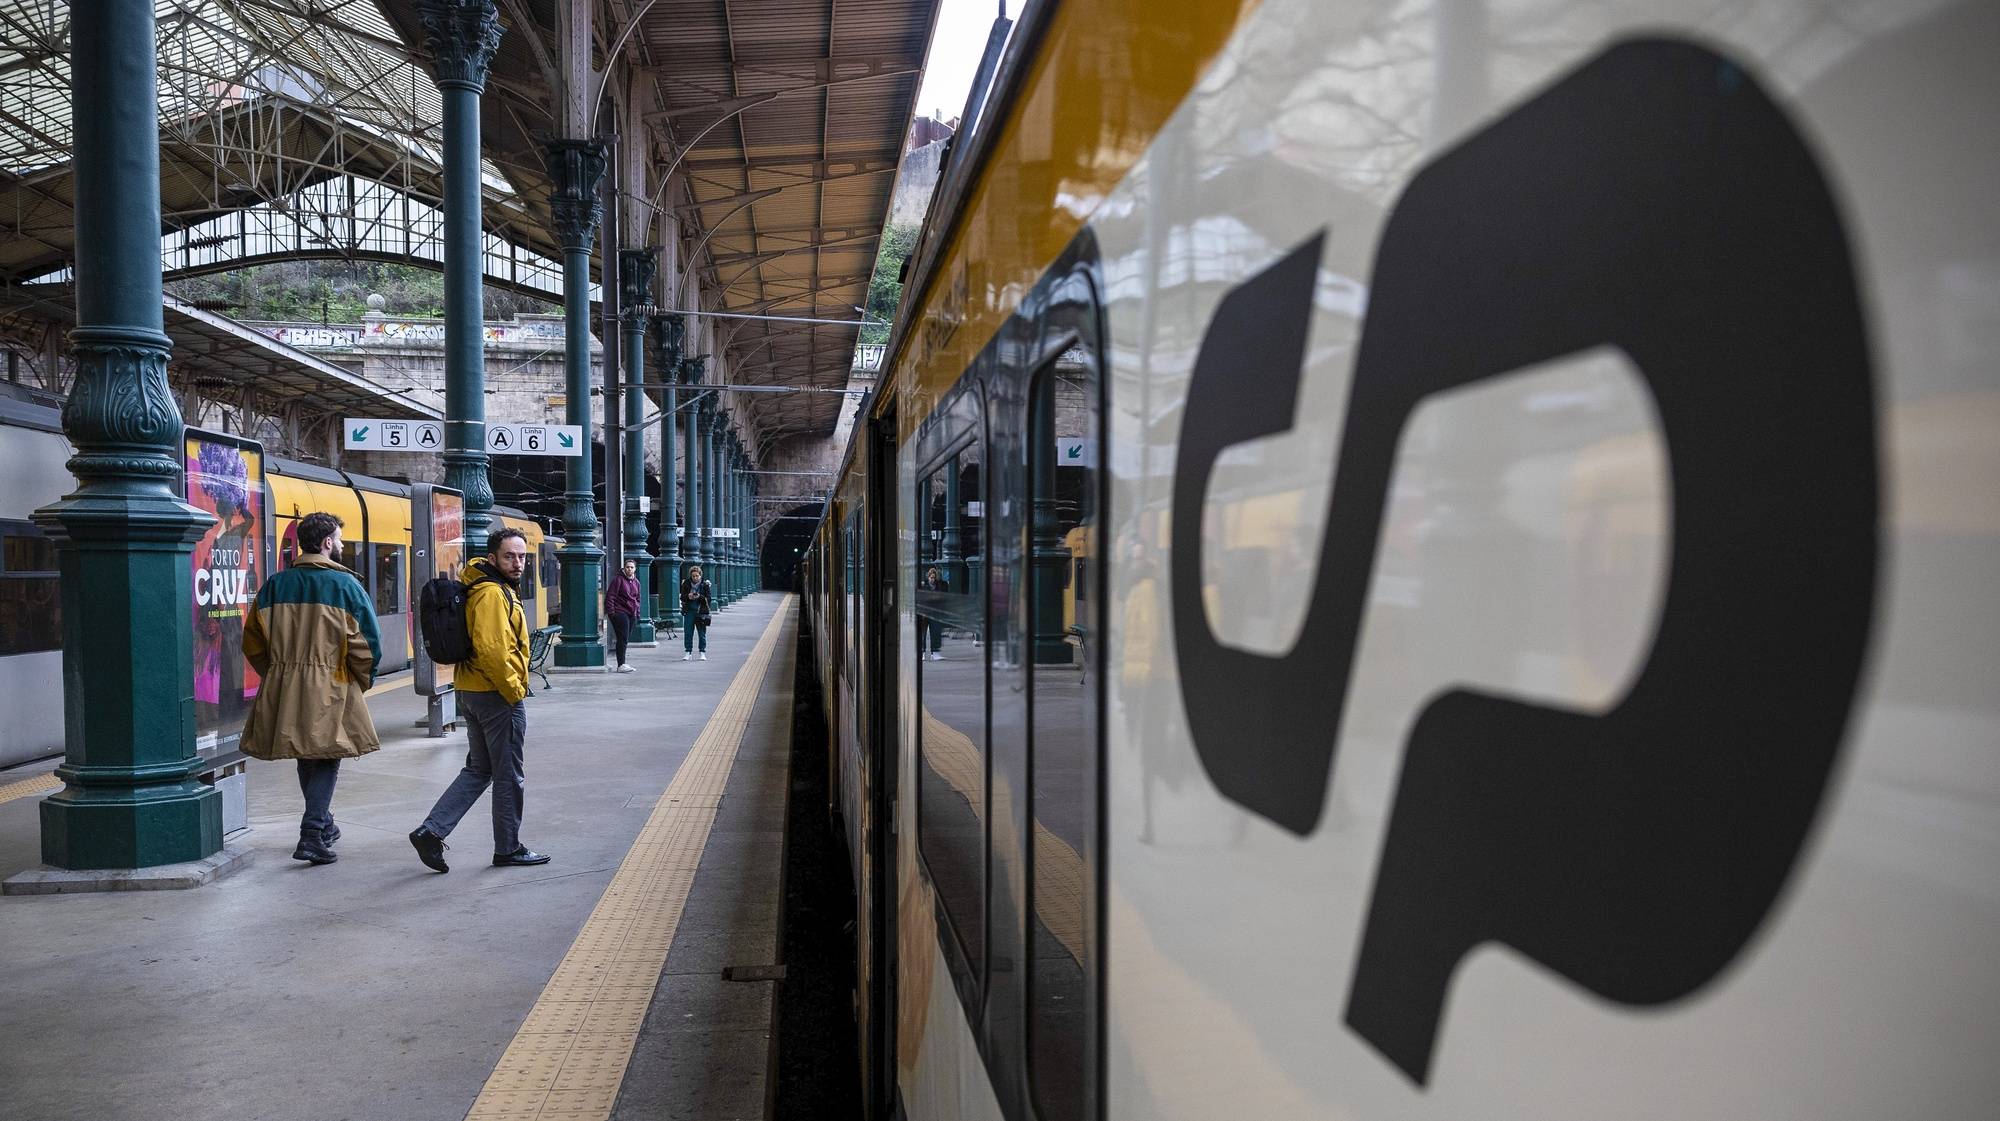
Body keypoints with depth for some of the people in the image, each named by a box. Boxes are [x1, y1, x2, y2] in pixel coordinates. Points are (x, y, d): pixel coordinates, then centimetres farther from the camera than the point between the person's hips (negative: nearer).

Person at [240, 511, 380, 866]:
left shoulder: (274, 585, 5)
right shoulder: (344, 585, -8)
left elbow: (253, 641, 8)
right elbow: (366, 642, -11)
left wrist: (276, 675, 19)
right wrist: (362, 683, 4)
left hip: (285, 689, 5)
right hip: (332, 690, -5)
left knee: (306, 759, 19)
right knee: (325, 760, 4)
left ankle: (323, 824, 35)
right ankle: (312, 835, -6)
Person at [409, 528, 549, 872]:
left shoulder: (482, 588, 15)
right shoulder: (493, 594, -18)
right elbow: (491, 649, -28)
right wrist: (513, 689, -18)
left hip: (472, 692, 10)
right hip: (498, 696, -10)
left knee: (478, 770, 18)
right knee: (510, 776, 4)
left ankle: (431, 831, 9)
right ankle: (508, 849, 16)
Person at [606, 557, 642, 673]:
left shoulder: (636, 582, 15)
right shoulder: (618, 579, -7)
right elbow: (610, 596, -9)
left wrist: (637, 612, 17)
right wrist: (611, 611, -14)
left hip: (631, 614, 7)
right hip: (619, 612, -7)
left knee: (626, 638, 9)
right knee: (622, 638, -12)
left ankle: (622, 664, 15)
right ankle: (621, 665, -13)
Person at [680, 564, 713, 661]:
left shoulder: (705, 585, -1)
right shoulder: (686, 584, 4)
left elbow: (709, 599, -2)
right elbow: (682, 597, 8)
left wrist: (700, 597, -18)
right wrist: (688, 597, -13)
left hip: (701, 612, -1)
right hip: (689, 611, 1)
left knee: (702, 633, 2)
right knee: (687, 632, 0)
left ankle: (702, 653, 9)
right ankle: (688, 652, 7)